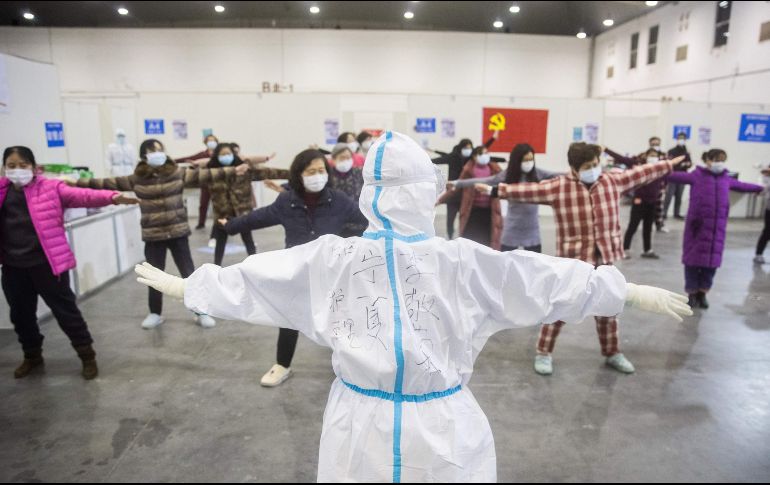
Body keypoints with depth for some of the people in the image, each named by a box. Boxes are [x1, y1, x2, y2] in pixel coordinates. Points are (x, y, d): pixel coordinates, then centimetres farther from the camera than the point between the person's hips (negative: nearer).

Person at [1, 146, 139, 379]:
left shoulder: (51, 188, -4)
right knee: (21, 314, 18)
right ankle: (32, 356, 39)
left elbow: (81, 195, -20)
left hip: (46, 263, -4)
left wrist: (111, 197, -35)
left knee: (65, 310, 3)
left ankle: (87, 356, 16)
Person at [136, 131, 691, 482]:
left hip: (362, 425, 2)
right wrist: (636, 292, 6)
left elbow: (254, 275, 0)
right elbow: (550, 279, -7)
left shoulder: (333, 258, -11)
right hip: (443, 429, -1)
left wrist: (183, 285, 18)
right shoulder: (466, 262, -15)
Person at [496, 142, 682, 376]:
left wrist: (667, 165, 26)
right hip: (572, 261, -4)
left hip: (604, 260, 5)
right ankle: (544, 353, 19)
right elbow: (526, 190, -15)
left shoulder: (612, 181, 4)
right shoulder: (558, 187, -11)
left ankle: (613, 354, 37)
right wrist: (497, 190, -21)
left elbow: (639, 173, 17)